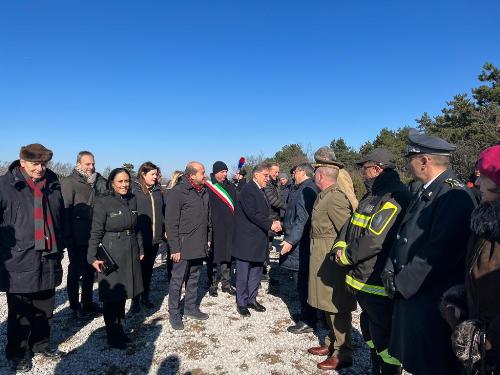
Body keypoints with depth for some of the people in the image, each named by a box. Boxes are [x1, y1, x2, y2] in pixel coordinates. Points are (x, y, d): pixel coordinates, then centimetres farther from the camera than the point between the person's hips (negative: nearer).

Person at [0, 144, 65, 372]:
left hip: (48, 261, 5)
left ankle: (41, 344, 38)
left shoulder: (53, 185, 6)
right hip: (19, 262, -4)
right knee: (20, 314, 8)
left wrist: (59, 249, 17)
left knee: (45, 310, 18)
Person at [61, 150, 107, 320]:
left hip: (92, 236, 6)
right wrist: (68, 236, -17)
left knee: (90, 270, 16)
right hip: (77, 238, -6)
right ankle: (75, 306, 21)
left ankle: (87, 302, 31)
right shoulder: (69, 182, -10)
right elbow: (65, 210, -14)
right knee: (75, 271, 7)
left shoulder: (96, 181, 8)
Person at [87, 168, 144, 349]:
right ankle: (113, 335, 20)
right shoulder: (103, 202, -10)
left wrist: (140, 249, 14)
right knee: (111, 297, 4)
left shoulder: (132, 200, 6)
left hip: (130, 253, 5)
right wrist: (93, 257, -11)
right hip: (111, 254, -5)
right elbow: (96, 232, -9)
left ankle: (119, 329, 31)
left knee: (122, 294, 15)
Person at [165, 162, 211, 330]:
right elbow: (171, 222, -15)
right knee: (177, 280, 5)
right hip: (183, 246, -7)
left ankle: (191, 308, 33)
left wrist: (208, 239, 15)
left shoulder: (203, 191, 9)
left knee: (194, 278, 18)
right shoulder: (177, 192, -13)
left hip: (200, 245, 7)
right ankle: (174, 313, 19)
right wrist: (174, 248, -16)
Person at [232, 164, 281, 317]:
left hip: (258, 240, 9)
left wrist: (273, 223, -5)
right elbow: (252, 214, -23)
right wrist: (270, 224, -18)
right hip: (246, 240, -9)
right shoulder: (248, 190, -15)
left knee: (256, 271, 17)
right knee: (243, 273, 5)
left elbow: (263, 213, 13)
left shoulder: (260, 191, 14)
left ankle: (251, 299, 31)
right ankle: (241, 302, 19)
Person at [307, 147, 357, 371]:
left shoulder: (335, 198, -20)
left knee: (337, 307, 3)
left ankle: (342, 353, 17)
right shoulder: (324, 196, 8)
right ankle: (332, 344, 35)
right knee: (328, 304, 20)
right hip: (322, 259, 10)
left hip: (332, 260, -10)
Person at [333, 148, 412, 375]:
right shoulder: (372, 196, 11)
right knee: (369, 330, 25)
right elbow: (351, 224, 13)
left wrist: (345, 256, -13)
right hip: (362, 279, 10)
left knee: (384, 338, 5)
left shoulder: (395, 199, -22)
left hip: (379, 285, -10)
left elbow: (373, 241, -27)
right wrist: (340, 246, -4)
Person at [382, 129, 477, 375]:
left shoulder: (454, 195, -19)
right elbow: (403, 236, 12)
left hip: (433, 302, -8)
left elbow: (440, 252, -25)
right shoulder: (424, 193, 11)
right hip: (409, 294, 8)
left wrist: (401, 283, -17)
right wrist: (390, 271, 0)